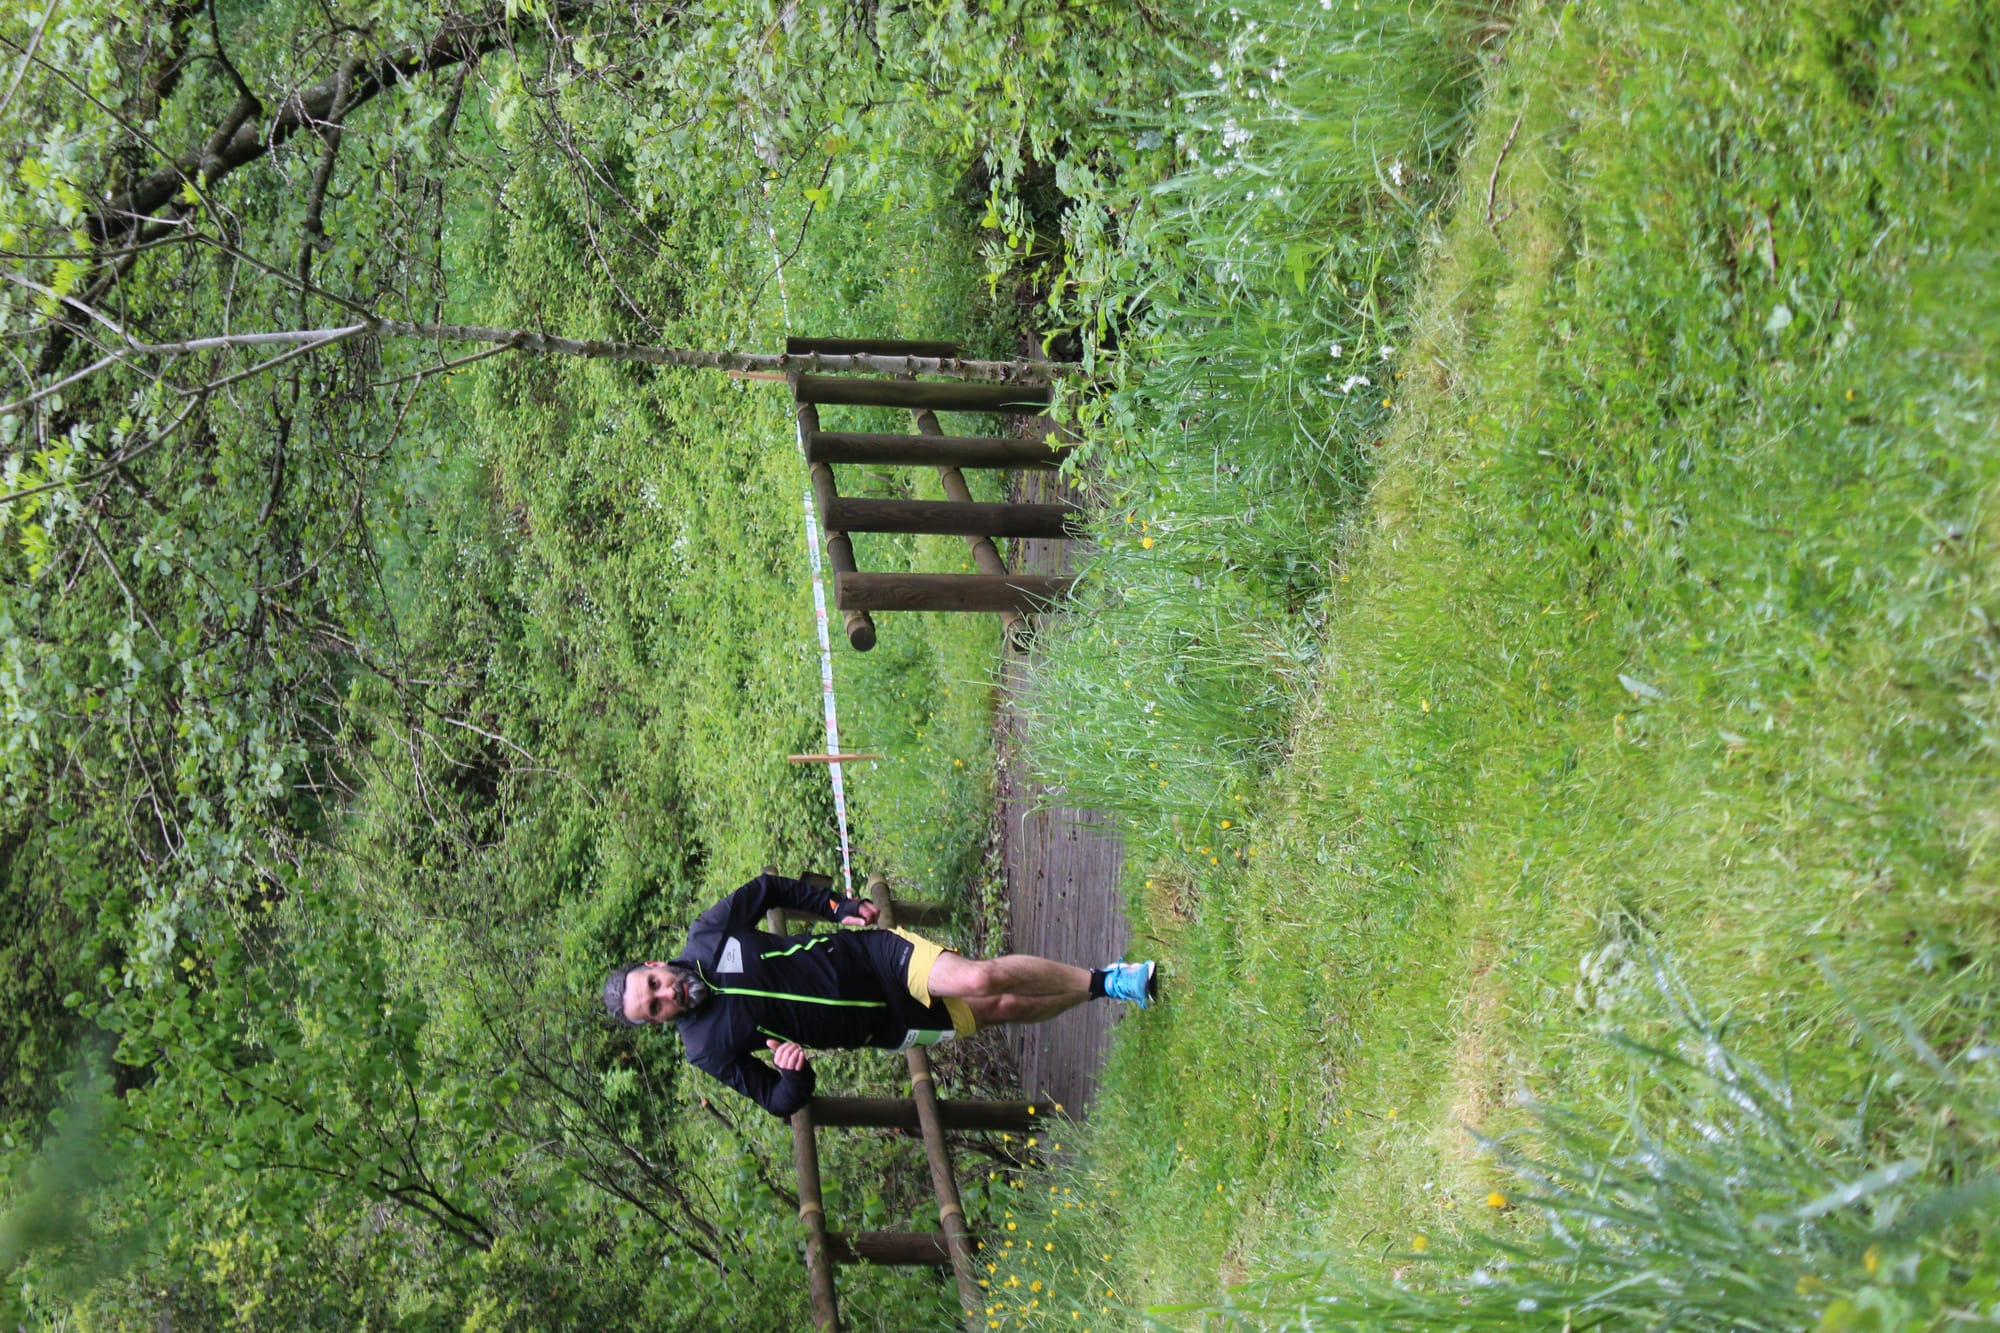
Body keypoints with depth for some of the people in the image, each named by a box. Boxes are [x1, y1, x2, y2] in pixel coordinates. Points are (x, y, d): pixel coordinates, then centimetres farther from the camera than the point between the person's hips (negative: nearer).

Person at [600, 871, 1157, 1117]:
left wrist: (838, 907, 5)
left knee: (979, 982, -21)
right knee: (1003, 1008, -10)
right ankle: (1104, 986, 8)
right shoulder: (709, 1049, -10)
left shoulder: (709, 936, -7)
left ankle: (1103, 979, -3)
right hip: (885, 1026, 0)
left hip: (869, 951, 0)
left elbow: (768, 888, 11)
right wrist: (792, 1072, -26)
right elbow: (781, 1101, -3)